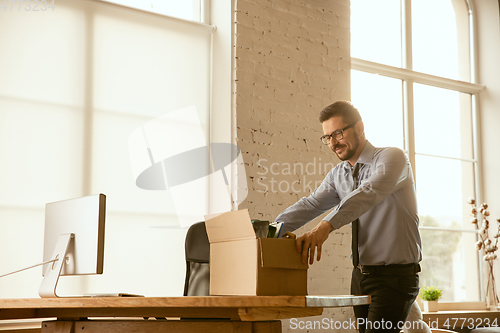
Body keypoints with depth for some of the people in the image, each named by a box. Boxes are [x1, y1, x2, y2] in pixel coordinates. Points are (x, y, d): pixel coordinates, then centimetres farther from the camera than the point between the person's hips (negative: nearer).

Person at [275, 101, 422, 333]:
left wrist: (326, 225, -43)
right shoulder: (338, 175, 13)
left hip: (395, 276, -7)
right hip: (361, 276, 7)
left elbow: (369, 192, -28)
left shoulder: (392, 157, -10)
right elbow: (310, 205, 0)